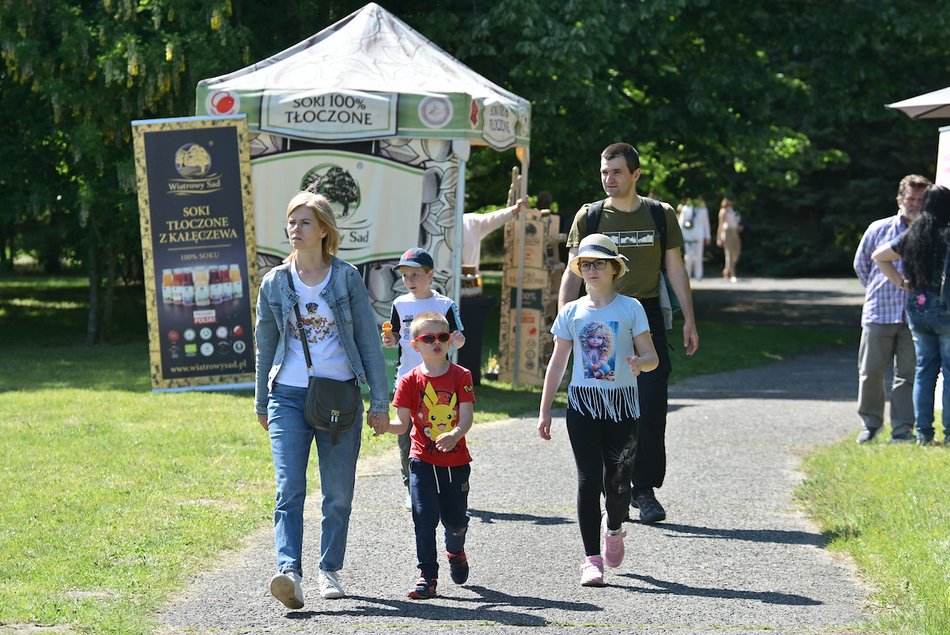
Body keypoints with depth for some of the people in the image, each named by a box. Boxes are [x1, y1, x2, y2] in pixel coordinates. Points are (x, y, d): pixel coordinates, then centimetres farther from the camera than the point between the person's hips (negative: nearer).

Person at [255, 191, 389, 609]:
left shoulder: (347, 278, 1)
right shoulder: (274, 283, 5)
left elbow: (368, 340, 4)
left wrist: (379, 401, 1)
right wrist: (261, 403, 19)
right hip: (289, 397, 0)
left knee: (338, 493, 6)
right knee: (289, 489, -14)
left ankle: (329, 571, 20)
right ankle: (289, 572, -25)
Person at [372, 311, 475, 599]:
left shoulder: (461, 376, -2)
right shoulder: (410, 381, -2)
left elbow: (466, 417, -11)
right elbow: (404, 423, -2)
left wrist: (454, 434, -31)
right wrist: (386, 427, -24)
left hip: (456, 459, 1)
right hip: (423, 460, -1)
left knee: (455, 519, 9)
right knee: (425, 516, -11)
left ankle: (455, 550, 43)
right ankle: (427, 575, -2)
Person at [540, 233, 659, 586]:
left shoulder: (630, 309, 0)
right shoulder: (572, 312, 6)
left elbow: (652, 357, 0)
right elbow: (557, 364, 11)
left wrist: (638, 363, -25)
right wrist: (545, 411, 8)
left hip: (622, 404, -1)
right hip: (583, 403, 1)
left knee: (618, 482, -5)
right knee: (588, 479, -5)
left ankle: (614, 530, 28)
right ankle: (592, 558, -2)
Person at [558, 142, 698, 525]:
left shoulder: (660, 215, 7)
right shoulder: (589, 217, 5)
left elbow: (675, 269, 10)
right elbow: (574, 272, 4)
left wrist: (689, 319, 4)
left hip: (647, 318, 0)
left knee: (651, 408, -7)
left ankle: (645, 490, 2)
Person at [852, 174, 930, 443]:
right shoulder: (879, 229, 5)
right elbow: (861, 263, 18)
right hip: (879, 312, 1)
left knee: (908, 373, 1)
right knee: (870, 371, 4)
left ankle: (902, 429, 7)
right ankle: (870, 423, 20)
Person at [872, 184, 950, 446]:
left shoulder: (911, 235, 5)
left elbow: (878, 256, 12)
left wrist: (901, 282, 11)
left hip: (917, 308, 5)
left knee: (924, 368, 11)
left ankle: (923, 432, 9)